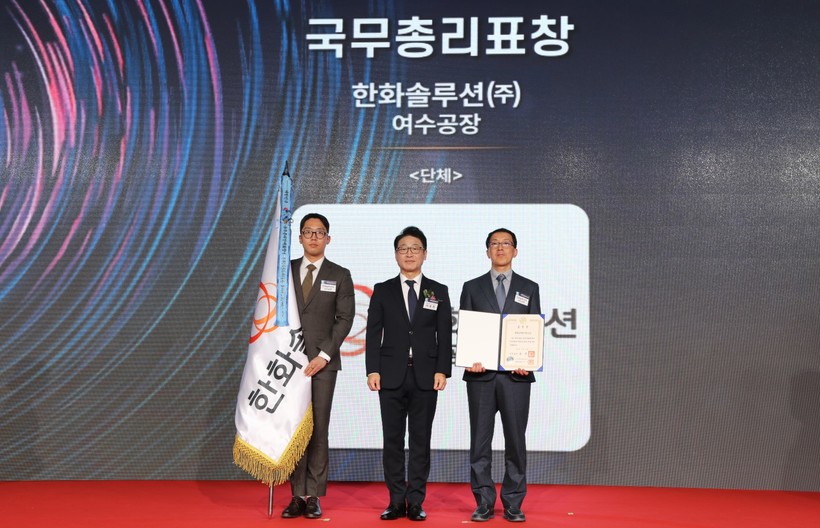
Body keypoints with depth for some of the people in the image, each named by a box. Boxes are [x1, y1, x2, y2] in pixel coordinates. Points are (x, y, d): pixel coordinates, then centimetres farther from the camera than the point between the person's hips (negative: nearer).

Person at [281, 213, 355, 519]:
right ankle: (297, 495, 7)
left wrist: (324, 355, -10)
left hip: (322, 362, -1)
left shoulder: (340, 275, 7)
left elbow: (345, 318, 0)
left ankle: (314, 496, 6)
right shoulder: (285, 270, 12)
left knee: (318, 430, -1)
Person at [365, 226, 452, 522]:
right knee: (392, 440, 4)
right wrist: (372, 370, -6)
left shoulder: (438, 292, 8)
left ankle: (416, 502, 12)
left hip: (425, 377, 0)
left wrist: (442, 370, -6)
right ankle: (396, 501, 13)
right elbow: (373, 334, 3)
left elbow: (445, 335, 4)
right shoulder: (382, 291, 7)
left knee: (421, 440, 4)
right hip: (392, 375, 0)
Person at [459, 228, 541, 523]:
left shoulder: (529, 288, 11)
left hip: (516, 375, 0)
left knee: (515, 440, 3)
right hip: (481, 374, 0)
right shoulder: (472, 287, 10)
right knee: (480, 441, 4)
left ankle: (513, 504, 13)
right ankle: (484, 504, 13)